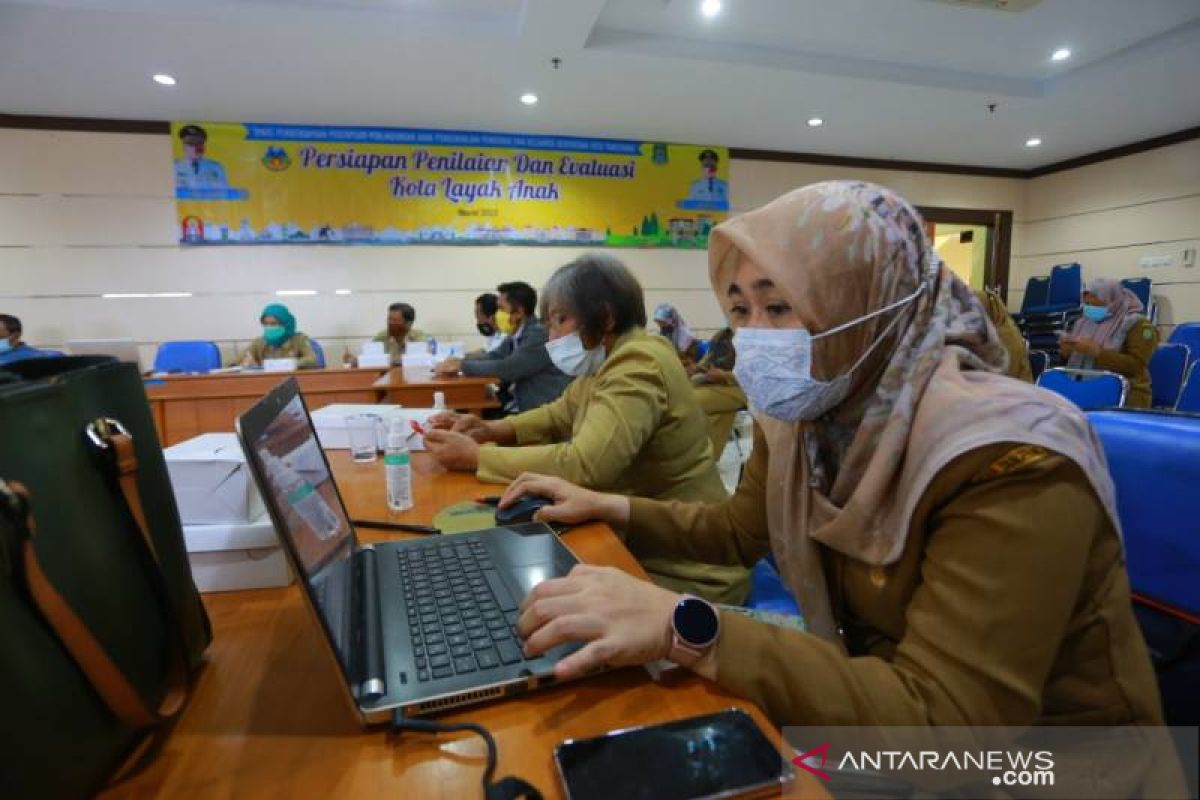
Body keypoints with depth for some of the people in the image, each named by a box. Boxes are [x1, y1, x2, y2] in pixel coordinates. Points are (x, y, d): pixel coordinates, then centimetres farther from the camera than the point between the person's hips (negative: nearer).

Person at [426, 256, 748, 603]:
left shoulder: (638, 365, -24)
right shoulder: (605, 361, 5)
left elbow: (582, 465, -33)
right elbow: (559, 416, 15)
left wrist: (476, 456, -23)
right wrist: (491, 430, -2)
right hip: (638, 541, 8)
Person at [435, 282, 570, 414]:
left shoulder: (539, 334, -18)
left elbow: (507, 369, -23)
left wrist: (462, 365, -15)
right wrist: (458, 361, -5)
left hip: (540, 412, -8)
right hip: (517, 404, 8)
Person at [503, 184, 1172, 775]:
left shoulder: (1006, 463, -28)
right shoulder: (800, 415, -7)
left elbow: (944, 720, -32)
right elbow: (740, 529, 9)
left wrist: (685, 631, -42)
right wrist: (608, 507, -6)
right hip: (880, 698, 6)